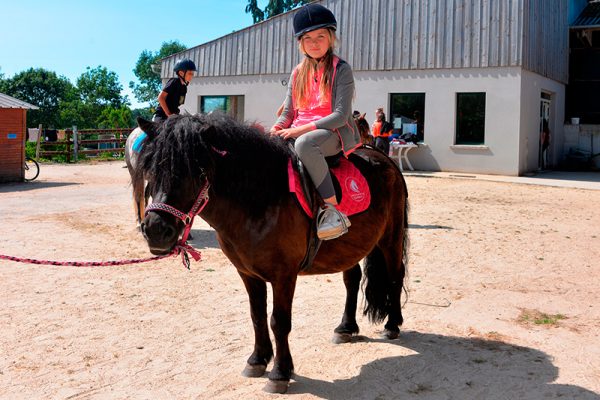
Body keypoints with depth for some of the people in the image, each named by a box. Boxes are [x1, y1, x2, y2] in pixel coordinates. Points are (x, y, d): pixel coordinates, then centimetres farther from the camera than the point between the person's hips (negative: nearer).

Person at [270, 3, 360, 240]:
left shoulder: (341, 69, -3)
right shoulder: (298, 73, 15)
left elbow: (341, 115, -13)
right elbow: (288, 113, 16)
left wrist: (301, 129, -20)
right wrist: (276, 130, -8)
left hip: (333, 133, -6)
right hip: (299, 133, 6)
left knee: (304, 143, -39)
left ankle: (333, 210, -35)